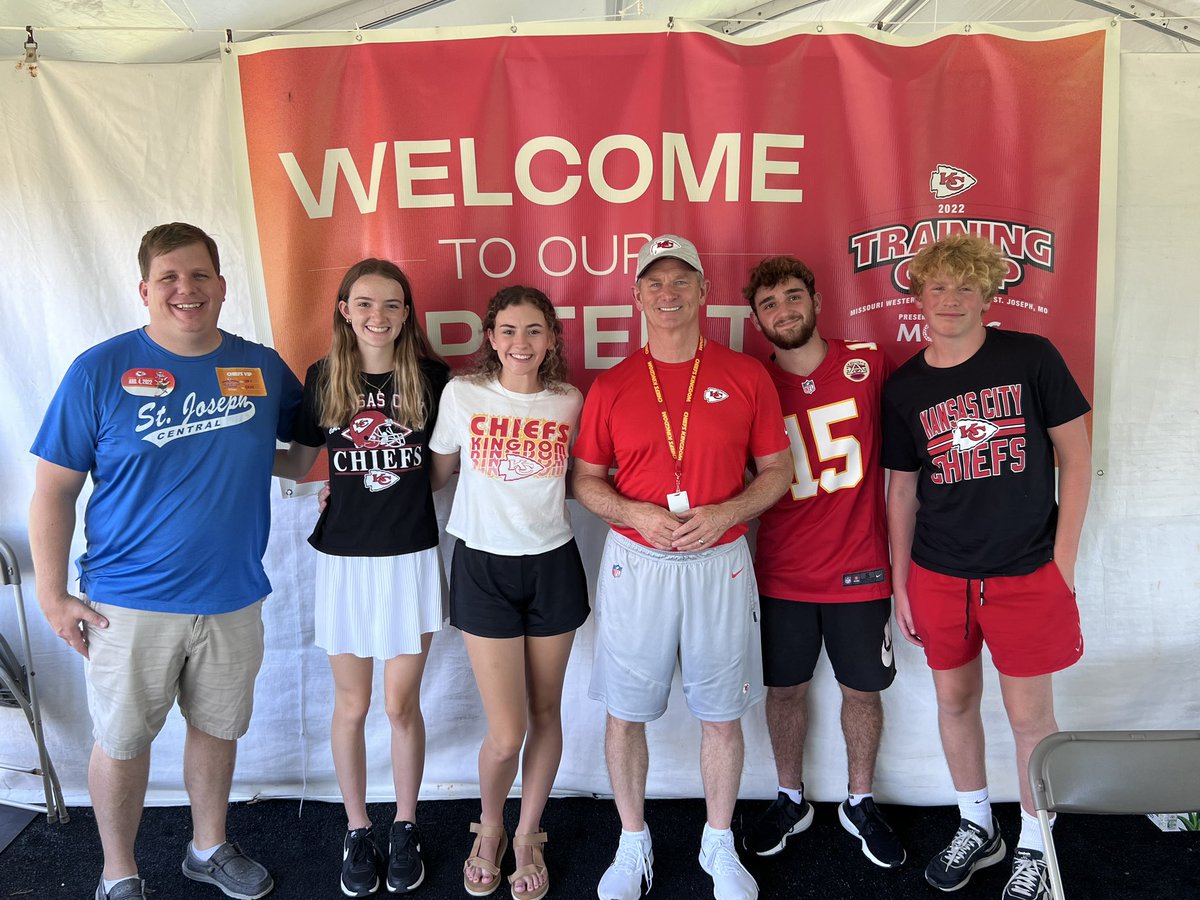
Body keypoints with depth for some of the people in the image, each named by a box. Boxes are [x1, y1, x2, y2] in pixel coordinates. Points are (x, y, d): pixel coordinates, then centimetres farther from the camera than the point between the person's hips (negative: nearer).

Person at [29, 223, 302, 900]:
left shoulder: (264, 368, 0)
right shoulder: (100, 371, -8)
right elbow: (55, 490, -4)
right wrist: (53, 593, -6)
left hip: (233, 596, 3)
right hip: (131, 601, -2)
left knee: (218, 727, 18)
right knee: (122, 740, 12)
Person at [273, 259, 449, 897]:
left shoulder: (430, 377, -3)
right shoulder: (323, 378, -1)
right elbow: (297, 463, 6)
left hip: (411, 556, -1)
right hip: (344, 557, 1)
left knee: (401, 704, 8)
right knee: (351, 705, 12)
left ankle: (405, 828, 31)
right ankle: (357, 831, 33)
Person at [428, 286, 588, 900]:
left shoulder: (569, 402, 1)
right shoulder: (461, 395, -4)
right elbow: (436, 475, 6)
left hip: (553, 566, 2)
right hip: (484, 567, -2)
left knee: (545, 713, 12)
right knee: (506, 733, -3)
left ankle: (528, 835, 36)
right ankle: (489, 827, 30)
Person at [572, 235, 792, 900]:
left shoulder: (746, 376, 0)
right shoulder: (611, 386, 1)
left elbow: (777, 471, 4)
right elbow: (586, 480, 5)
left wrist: (723, 513, -13)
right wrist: (636, 514, -14)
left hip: (719, 563, 0)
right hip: (634, 563, 0)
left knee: (721, 713, 11)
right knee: (626, 712, 9)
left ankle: (719, 845, 34)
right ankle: (632, 845, 31)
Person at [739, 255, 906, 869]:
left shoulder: (867, 364, -3)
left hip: (859, 569, 0)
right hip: (782, 573, 1)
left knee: (862, 688, 13)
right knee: (785, 687, 13)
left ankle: (860, 803, 35)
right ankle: (790, 800, 35)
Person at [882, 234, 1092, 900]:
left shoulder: (1031, 358, -5)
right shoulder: (903, 388, 2)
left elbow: (1076, 457, -1)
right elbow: (902, 489, 8)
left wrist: (1063, 562, -6)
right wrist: (900, 584, 7)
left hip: (1026, 573, -3)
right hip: (939, 575, 3)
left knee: (1029, 714, 6)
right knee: (955, 701, 14)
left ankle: (1035, 846, 29)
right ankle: (977, 829, 36)